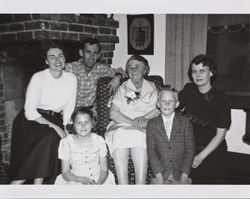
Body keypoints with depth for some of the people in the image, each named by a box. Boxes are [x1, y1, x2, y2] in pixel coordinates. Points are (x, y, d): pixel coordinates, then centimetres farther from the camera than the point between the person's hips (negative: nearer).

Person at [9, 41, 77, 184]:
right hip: (31, 120, -4)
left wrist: (63, 128, -9)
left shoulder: (71, 78, -3)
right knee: (49, 137, -31)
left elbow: (69, 108, 3)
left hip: (55, 119, 4)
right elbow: (30, 111, -17)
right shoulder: (38, 78, -14)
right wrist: (54, 127, -22)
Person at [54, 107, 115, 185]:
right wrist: (82, 179, -19)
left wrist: (98, 183, -18)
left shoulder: (99, 140, 2)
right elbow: (65, 173, -2)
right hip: (76, 181, -1)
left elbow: (104, 170, 2)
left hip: (98, 181, 1)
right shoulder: (66, 142, -2)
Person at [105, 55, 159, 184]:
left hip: (144, 131, 0)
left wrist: (144, 117, -12)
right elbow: (113, 113, 4)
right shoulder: (122, 89, 17)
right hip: (121, 128, 1)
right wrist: (132, 122, -12)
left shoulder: (152, 88, 19)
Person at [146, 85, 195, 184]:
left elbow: (190, 151, 1)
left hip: (180, 174, 0)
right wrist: (159, 176, -11)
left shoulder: (185, 122, 5)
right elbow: (151, 151, 0)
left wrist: (184, 177, -9)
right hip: (160, 174, 1)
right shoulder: (152, 124, 7)